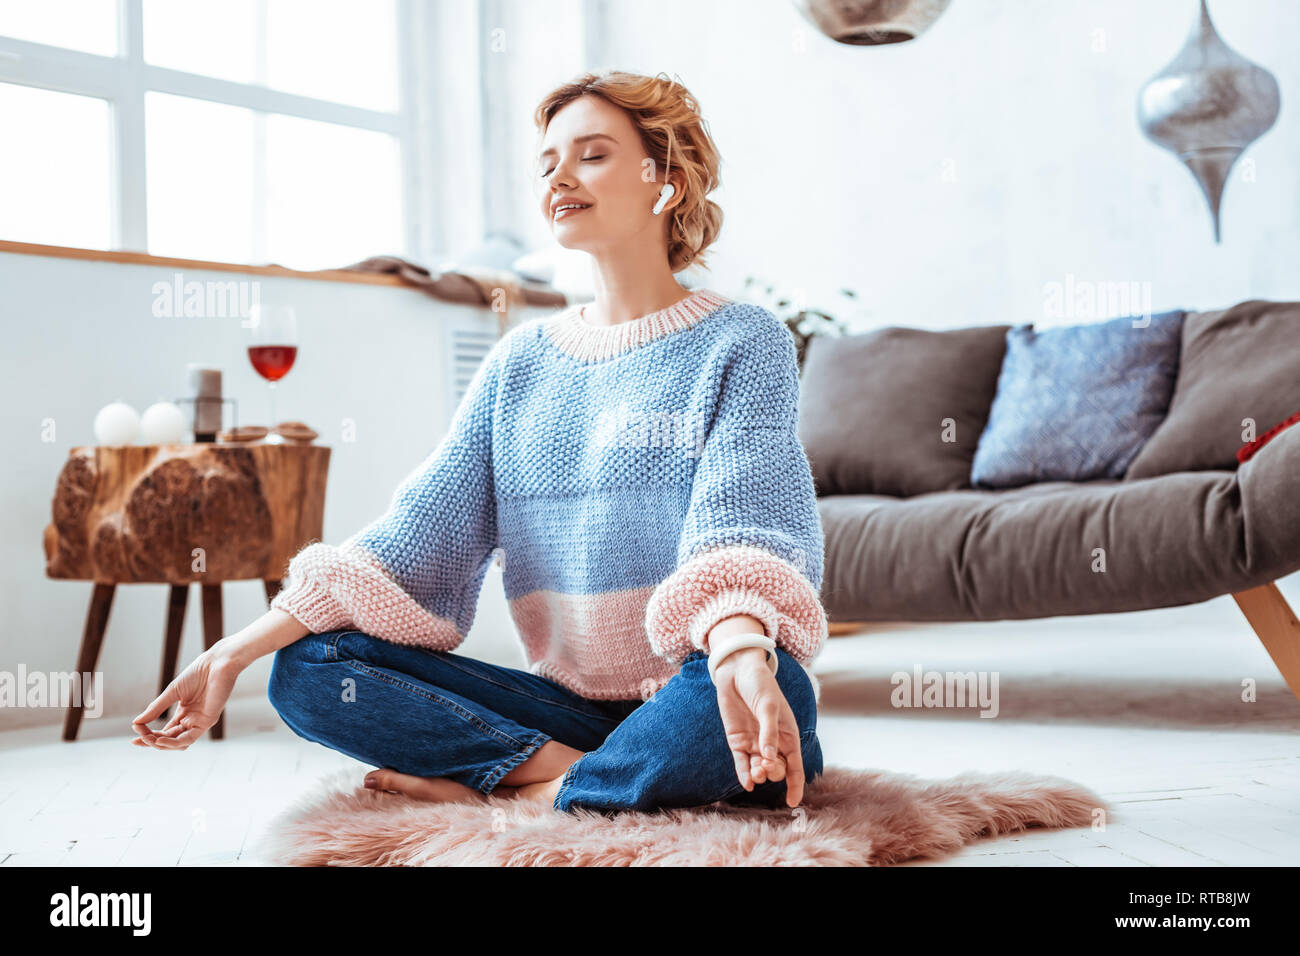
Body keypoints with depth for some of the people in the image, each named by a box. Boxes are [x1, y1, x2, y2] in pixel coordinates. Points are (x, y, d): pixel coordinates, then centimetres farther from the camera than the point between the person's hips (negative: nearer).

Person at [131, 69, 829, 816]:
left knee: (778, 687, -39)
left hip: (688, 697, -4)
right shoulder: (521, 361, 13)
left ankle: (533, 795, -19)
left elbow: (741, 521, -18)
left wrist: (741, 656, -41)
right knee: (307, 667, -12)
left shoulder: (743, 342, 0)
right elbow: (421, 528, 4)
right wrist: (237, 653, -7)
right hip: (565, 701, 4)